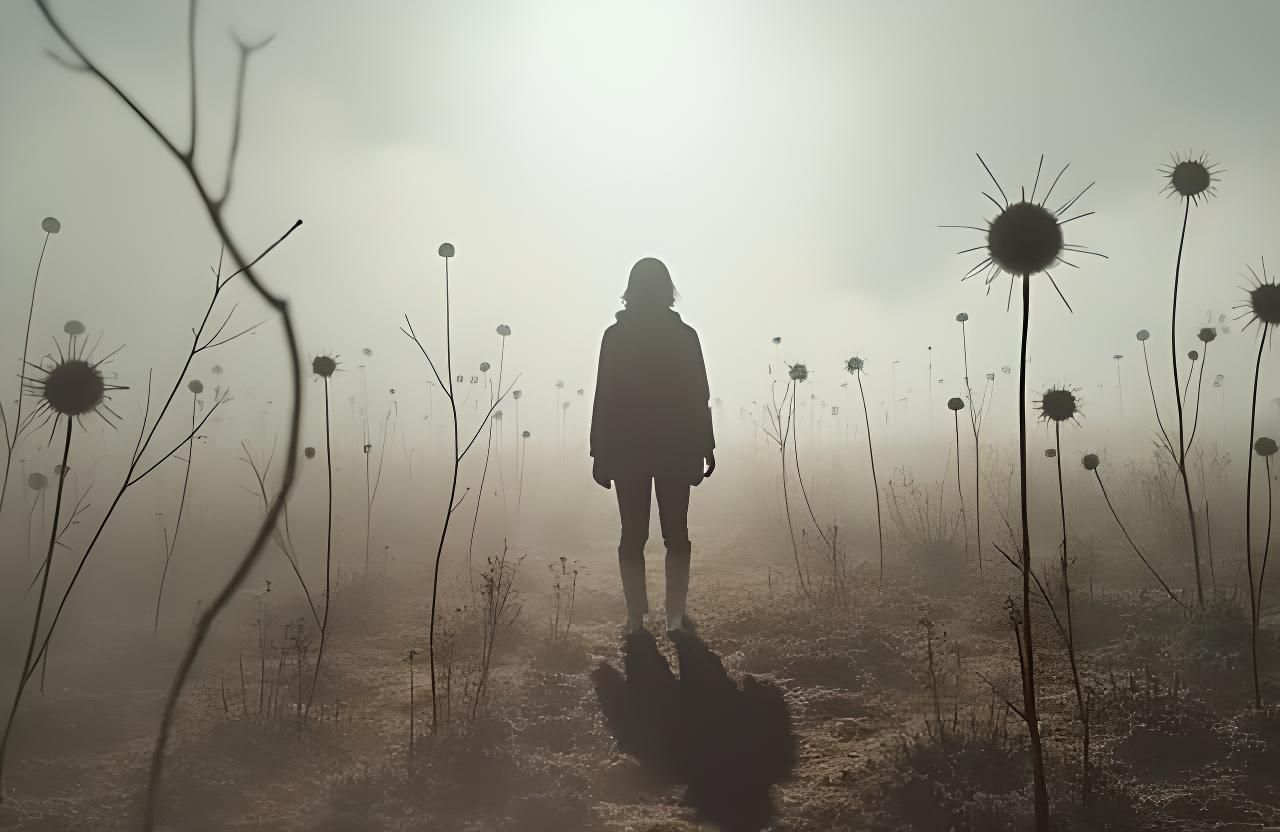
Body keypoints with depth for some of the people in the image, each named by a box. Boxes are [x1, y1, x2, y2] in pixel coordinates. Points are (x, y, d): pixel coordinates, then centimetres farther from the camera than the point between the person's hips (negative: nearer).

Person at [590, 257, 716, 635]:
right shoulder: (684, 336, -2)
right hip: (676, 448, 0)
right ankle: (675, 616, 8)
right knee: (676, 534, 8)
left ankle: (637, 621, 7)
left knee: (633, 536, 5)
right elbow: (700, 398, -2)